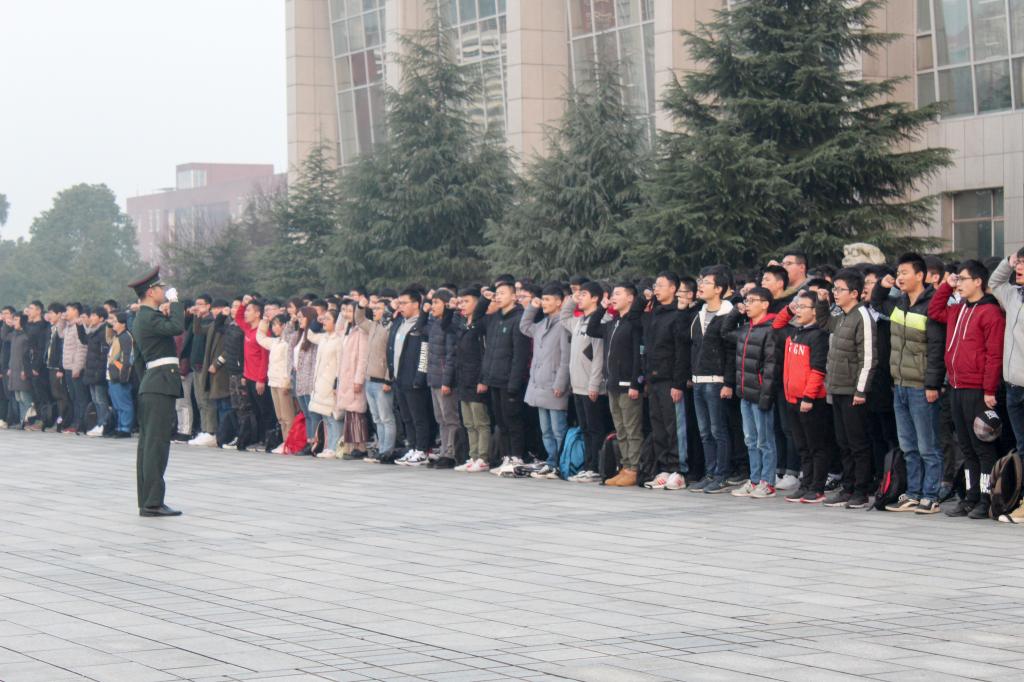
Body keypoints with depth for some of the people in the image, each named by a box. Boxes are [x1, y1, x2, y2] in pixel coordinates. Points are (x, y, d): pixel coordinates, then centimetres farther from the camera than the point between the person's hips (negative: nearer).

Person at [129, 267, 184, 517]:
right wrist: (174, 302, -14)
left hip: (151, 384, 11)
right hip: (161, 383, -11)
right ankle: (153, 503, -12)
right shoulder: (149, 317, -14)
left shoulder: (144, 317, 18)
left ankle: (146, 501, 14)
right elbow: (177, 327, -28)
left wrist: (169, 309, 17)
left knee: (148, 443, 10)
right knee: (157, 443, -11)